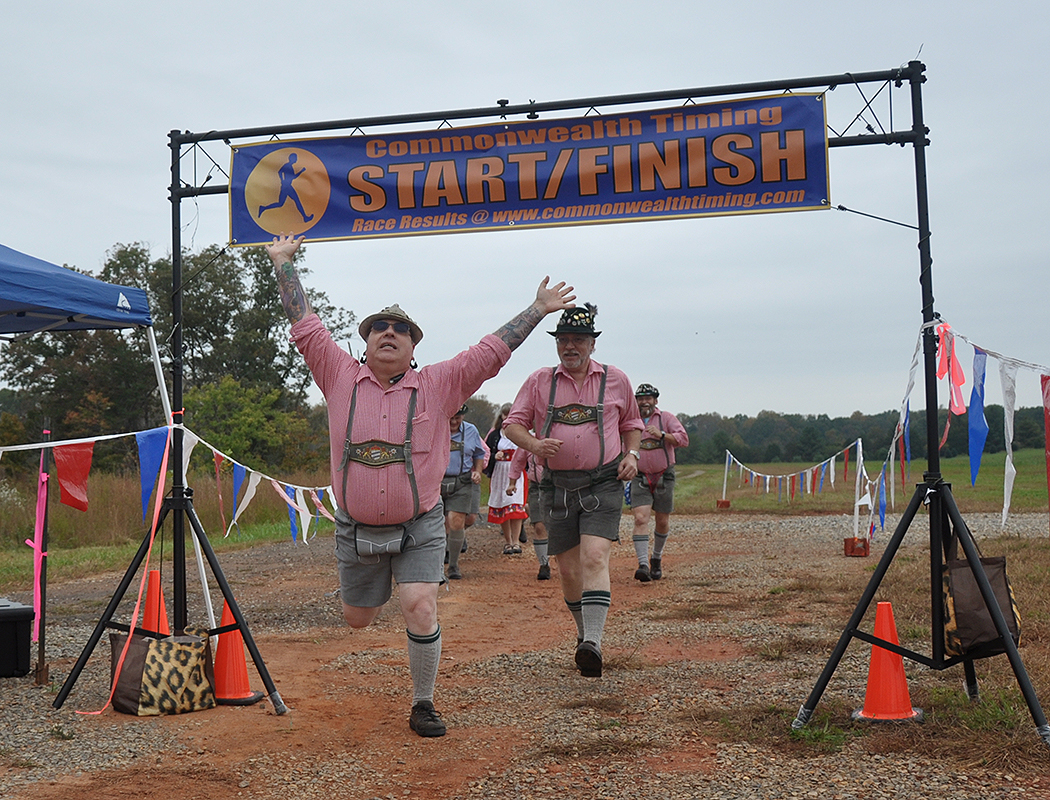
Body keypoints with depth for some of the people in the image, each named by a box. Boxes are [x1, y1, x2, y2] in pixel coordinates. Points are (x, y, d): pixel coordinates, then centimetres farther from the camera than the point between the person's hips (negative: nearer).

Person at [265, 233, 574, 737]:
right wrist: (283, 263, 5)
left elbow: (491, 352, -1)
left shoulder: (438, 385, 0)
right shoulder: (340, 378, 1)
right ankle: (377, 584, 55)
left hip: (419, 529, -2)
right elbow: (304, 325, 3)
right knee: (357, 620, 16)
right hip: (356, 530, 2)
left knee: (421, 611, -15)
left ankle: (423, 705, 7)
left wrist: (537, 311, -3)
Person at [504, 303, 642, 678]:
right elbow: (513, 423, 5)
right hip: (558, 486, 2)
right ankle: (584, 630, 29)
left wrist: (631, 454, 1)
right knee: (568, 568, 7)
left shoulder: (616, 380, 6)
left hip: (603, 484, -2)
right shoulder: (539, 381, 5)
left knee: (595, 559, -19)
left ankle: (593, 644, -26)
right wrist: (534, 444, -16)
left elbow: (632, 423, 20)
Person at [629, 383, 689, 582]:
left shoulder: (667, 418, 0)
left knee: (663, 522, 9)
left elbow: (684, 439, -14)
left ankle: (657, 559, 33)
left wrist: (661, 434, -26)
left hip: (664, 477, -1)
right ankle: (643, 565, -22)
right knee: (640, 519, -17)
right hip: (640, 478, 1)